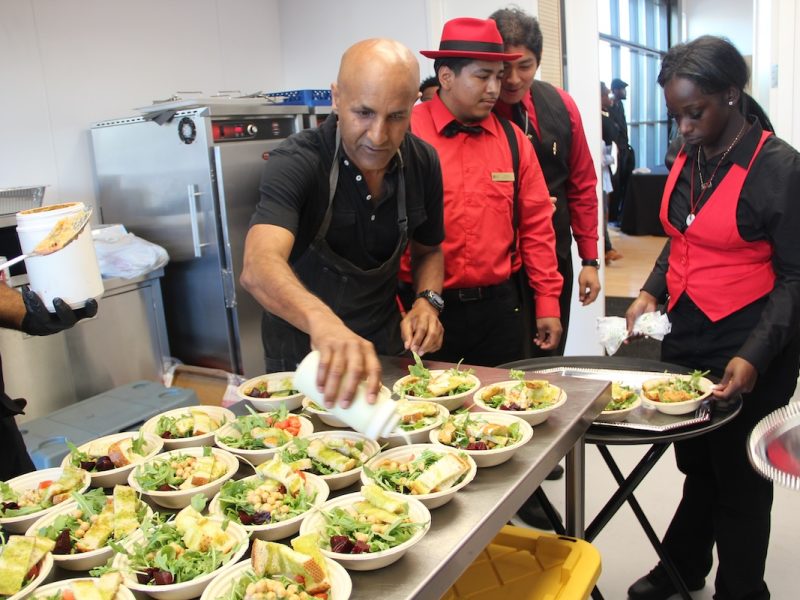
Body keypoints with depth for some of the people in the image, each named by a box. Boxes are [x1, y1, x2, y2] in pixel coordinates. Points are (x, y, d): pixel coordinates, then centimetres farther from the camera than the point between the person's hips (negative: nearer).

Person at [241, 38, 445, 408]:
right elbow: (259, 267, -42)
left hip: (385, 349, 5)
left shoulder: (422, 163, -9)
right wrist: (321, 320, -61)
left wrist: (428, 301, -13)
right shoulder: (295, 163, -24)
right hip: (301, 356, -4)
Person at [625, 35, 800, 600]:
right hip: (685, 337, 6)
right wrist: (651, 292, 0)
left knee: (739, 481, 10)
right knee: (697, 466, 19)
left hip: (746, 348, -5)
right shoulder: (687, 160, 6)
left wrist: (754, 356, -22)